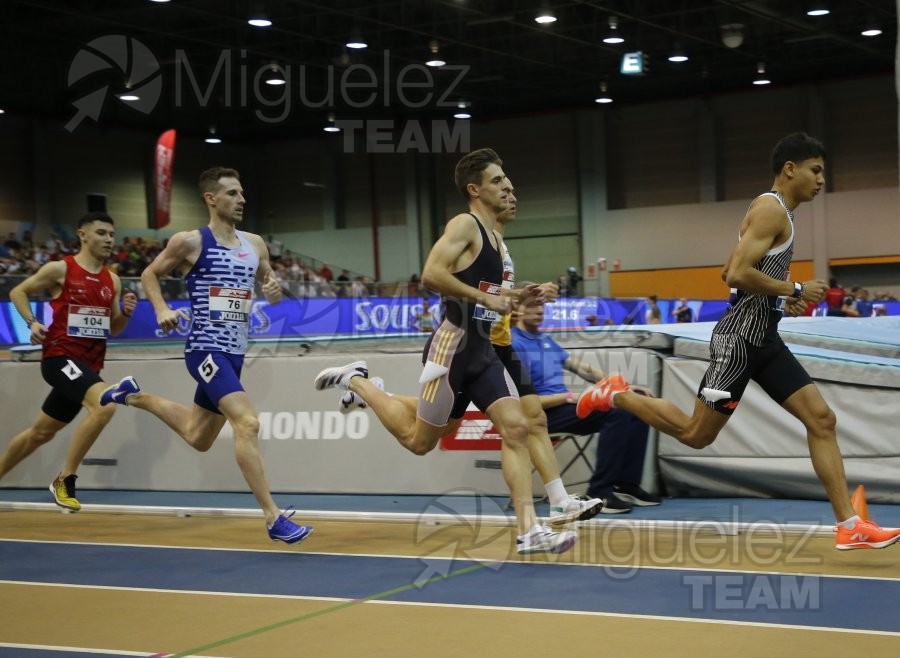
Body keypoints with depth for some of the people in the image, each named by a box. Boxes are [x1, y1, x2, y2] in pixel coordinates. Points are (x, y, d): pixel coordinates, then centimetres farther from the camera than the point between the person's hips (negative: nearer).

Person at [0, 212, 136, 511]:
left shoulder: (112, 281, 10)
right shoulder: (60, 269, -6)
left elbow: (113, 329, 16)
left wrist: (126, 313, -4)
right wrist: (32, 322, -11)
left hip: (89, 364, 7)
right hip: (60, 356, -7)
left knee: (40, 432, 16)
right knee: (104, 404, -29)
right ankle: (65, 480, -18)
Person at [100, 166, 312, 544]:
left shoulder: (255, 244, 9)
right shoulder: (190, 242, -7)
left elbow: (272, 291, 18)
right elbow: (150, 274, 6)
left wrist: (275, 291, -6)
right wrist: (162, 310, -11)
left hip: (234, 353, 8)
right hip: (206, 350, -7)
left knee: (198, 438, 21)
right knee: (247, 423, -24)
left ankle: (134, 396, 43)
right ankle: (273, 517, -22)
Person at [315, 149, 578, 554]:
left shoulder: (494, 237, 17)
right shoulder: (464, 225, -10)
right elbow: (431, 274, -25)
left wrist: (517, 297, 12)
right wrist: (487, 297, -22)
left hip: (482, 351, 8)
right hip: (454, 348, -8)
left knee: (516, 428, -6)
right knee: (418, 440, 4)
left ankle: (529, 531, -9)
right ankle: (356, 381, 23)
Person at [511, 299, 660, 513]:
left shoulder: (546, 339, 19)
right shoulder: (514, 344, -10)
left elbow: (580, 367, 19)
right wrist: (570, 397, -21)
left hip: (565, 406, 9)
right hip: (543, 414, -9)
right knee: (616, 412, -28)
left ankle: (627, 484, 1)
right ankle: (598, 493, -23)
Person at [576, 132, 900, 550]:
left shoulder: (776, 212, 18)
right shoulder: (771, 208, -12)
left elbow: (730, 272, 23)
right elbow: (738, 273, -23)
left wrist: (783, 301, 15)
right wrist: (795, 290, -15)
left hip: (764, 339, 10)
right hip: (740, 338, -10)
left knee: (821, 420, 0)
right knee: (696, 434, -1)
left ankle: (848, 526, 0)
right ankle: (617, 395, 17)